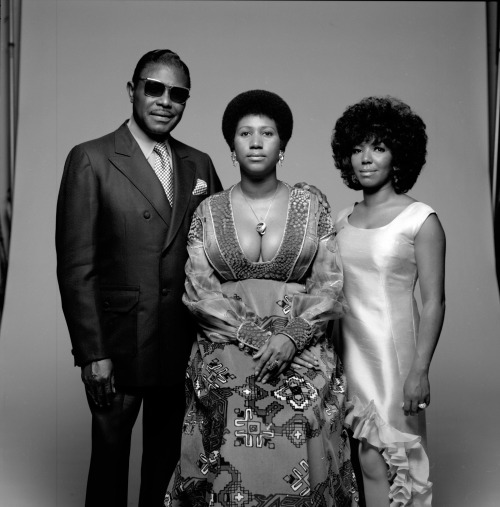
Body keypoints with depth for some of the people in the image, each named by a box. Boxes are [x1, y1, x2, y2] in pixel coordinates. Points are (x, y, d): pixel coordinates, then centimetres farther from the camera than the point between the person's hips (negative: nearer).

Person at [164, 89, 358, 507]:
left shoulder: (311, 207, 3)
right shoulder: (209, 212, 4)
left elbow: (329, 285, -1)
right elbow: (198, 288, -2)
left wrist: (290, 336, -16)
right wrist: (253, 334, -14)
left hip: (301, 359, 0)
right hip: (226, 362, 0)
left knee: (296, 470, 2)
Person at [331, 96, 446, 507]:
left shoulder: (420, 220, -7)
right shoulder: (342, 221, 8)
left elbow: (434, 303, -9)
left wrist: (420, 370, -14)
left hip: (392, 350, -4)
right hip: (348, 350, 4)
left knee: (382, 461, 3)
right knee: (365, 462, 8)